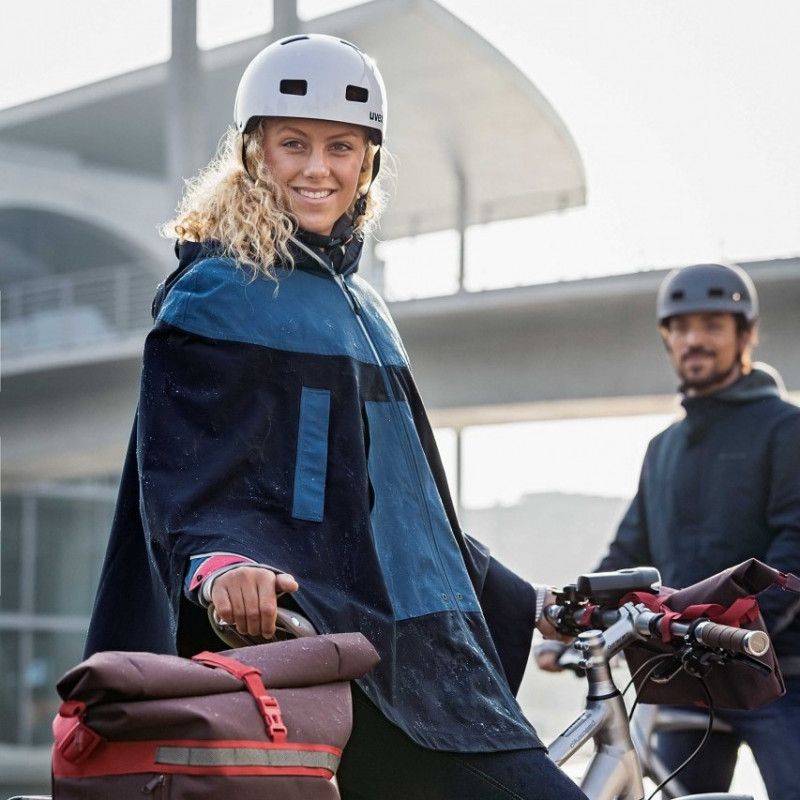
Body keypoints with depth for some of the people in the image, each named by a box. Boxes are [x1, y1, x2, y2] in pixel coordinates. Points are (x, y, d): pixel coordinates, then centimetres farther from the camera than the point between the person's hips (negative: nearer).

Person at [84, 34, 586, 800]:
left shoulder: (360, 305, 21)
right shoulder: (218, 291, -1)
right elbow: (185, 474, -12)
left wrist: (525, 604, 28)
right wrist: (218, 563, -33)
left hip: (418, 643, 8)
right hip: (296, 632, -8)